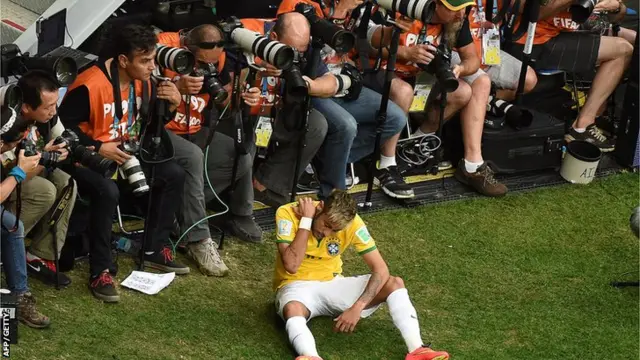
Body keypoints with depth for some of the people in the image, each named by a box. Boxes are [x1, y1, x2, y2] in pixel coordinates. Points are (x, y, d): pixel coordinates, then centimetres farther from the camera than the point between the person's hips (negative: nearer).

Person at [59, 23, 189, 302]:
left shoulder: (142, 81, -1)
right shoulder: (90, 85, -25)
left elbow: (149, 123, 11)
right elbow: (63, 125, -22)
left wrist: (170, 104, -9)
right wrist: (98, 147, -25)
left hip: (127, 154, 8)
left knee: (174, 174, -4)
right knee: (108, 191, -36)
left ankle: (155, 249, 8)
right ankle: (100, 271, -24)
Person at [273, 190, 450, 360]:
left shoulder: (352, 222, -15)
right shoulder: (288, 213, -21)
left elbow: (381, 269, -18)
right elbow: (291, 266, -30)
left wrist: (357, 307, -30)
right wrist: (306, 221, -30)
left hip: (332, 283, 3)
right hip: (297, 286, -3)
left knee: (395, 283, -18)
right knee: (293, 310, -41)